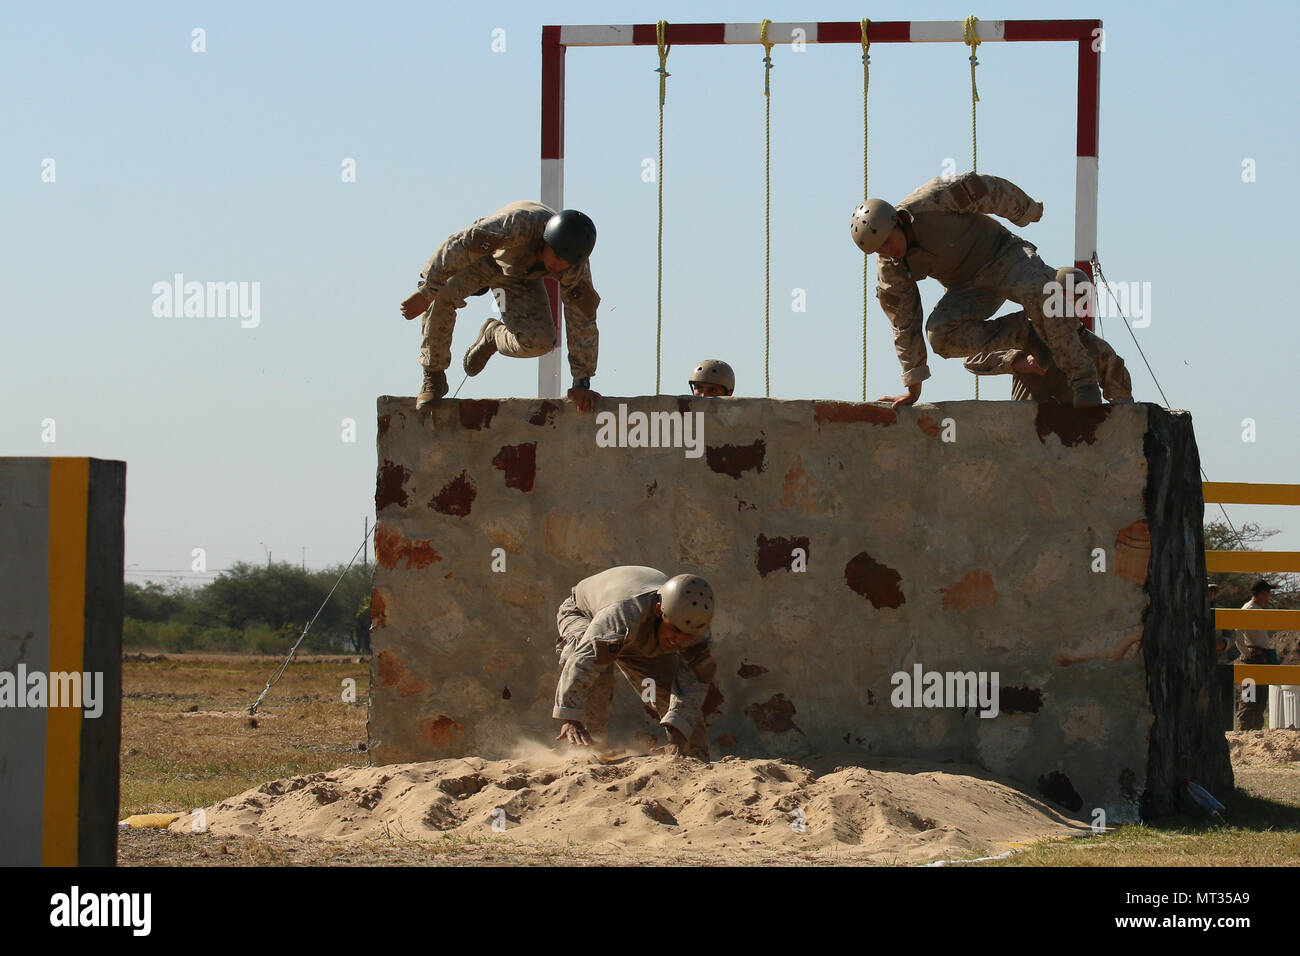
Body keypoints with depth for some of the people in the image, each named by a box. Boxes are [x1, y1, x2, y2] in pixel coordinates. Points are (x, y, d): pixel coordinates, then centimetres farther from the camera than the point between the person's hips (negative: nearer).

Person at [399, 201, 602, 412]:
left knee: (540, 341, -23)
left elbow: (582, 320, -20)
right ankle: (434, 377, -12)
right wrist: (426, 291, -44)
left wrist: (581, 383, -17)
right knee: (439, 294, -33)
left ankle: (493, 336, 14)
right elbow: (458, 246, -42)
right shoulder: (519, 223, -43)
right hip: (483, 258, -2)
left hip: (521, 278, 2)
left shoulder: (576, 266, -29)